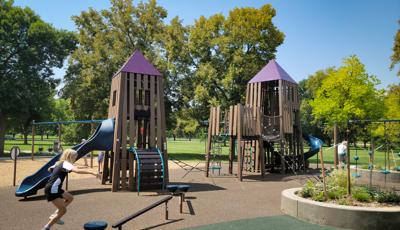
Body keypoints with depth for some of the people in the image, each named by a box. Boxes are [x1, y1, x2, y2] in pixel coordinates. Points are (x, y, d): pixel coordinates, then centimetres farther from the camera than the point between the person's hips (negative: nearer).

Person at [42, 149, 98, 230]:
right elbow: (77, 170, -37)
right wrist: (92, 172, -42)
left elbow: (50, 169, 33)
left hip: (55, 189, 10)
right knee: (63, 210, -6)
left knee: (70, 198, 21)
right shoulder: (66, 163, -16)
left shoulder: (58, 163, 12)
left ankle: (54, 216, 22)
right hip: (52, 190, -10)